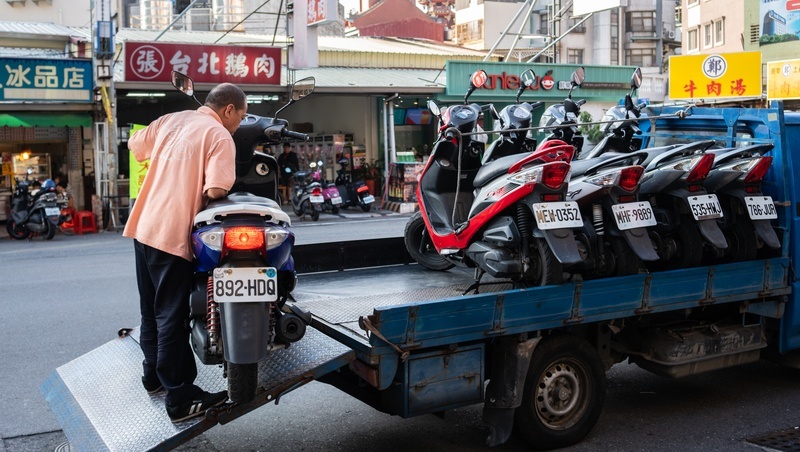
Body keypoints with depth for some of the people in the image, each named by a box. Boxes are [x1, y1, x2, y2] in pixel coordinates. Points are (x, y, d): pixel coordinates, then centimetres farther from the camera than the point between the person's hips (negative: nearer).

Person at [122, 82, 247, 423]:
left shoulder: (170, 120, 11)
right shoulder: (219, 135, -11)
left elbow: (135, 146, 25)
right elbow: (216, 189, -22)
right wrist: (202, 194, 0)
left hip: (144, 227, 8)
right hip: (173, 235, -8)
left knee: (151, 308, 20)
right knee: (172, 316, -4)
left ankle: (153, 373, 36)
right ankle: (180, 398, 4)